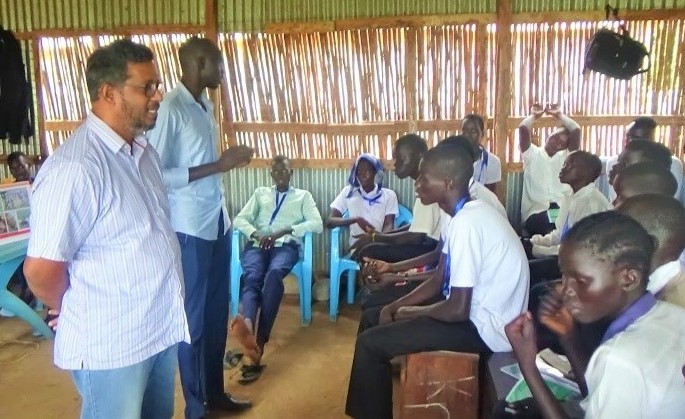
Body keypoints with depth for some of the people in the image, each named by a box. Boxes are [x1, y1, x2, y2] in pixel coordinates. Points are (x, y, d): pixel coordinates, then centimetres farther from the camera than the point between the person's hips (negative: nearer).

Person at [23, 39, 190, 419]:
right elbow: (40, 269, -19)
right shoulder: (75, 169, -24)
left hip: (161, 330, 8)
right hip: (110, 345, -8)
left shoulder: (143, 151, 5)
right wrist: (77, 315, -3)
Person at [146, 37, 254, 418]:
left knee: (218, 312, 16)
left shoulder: (204, 105, 12)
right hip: (190, 229, -8)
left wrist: (230, 160, 6)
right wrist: (218, 165, -20)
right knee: (194, 318, 5)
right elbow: (156, 175, -20)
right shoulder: (170, 109, -15)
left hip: (217, 222, 8)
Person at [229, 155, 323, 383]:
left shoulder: (303, 195, 22)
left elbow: (317, 224, 5)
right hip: (258, 244, 2)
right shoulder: (260, 193, 28)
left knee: (273, 276, -37)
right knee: (252, 277, -33)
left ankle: (258, 343, -47)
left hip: (286, 245, -2)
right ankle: (247, 325, -63)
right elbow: (239, 219, 16)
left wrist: (283, 231, -9)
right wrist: (256, 234, -8)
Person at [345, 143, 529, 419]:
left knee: (370, 343, -14)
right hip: (474, 312, 10)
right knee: (373, 317, 12)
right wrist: (394, 307, 2)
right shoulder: (466, 214, 5)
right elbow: (441, 280, 12)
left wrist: (407, 313, -8)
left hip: (485, 328, -10)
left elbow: (457, 310, -26)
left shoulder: (466, 222, -25)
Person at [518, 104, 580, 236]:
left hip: (562, 208, 3)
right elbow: (523, 128, 1)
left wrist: (559, 115, 22)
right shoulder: (532, 154, 14)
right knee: (549, 231, -35)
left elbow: (576, 130, 12)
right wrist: (534, 116, 19)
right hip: (536, 210, -3)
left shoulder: (565, 157, 22)